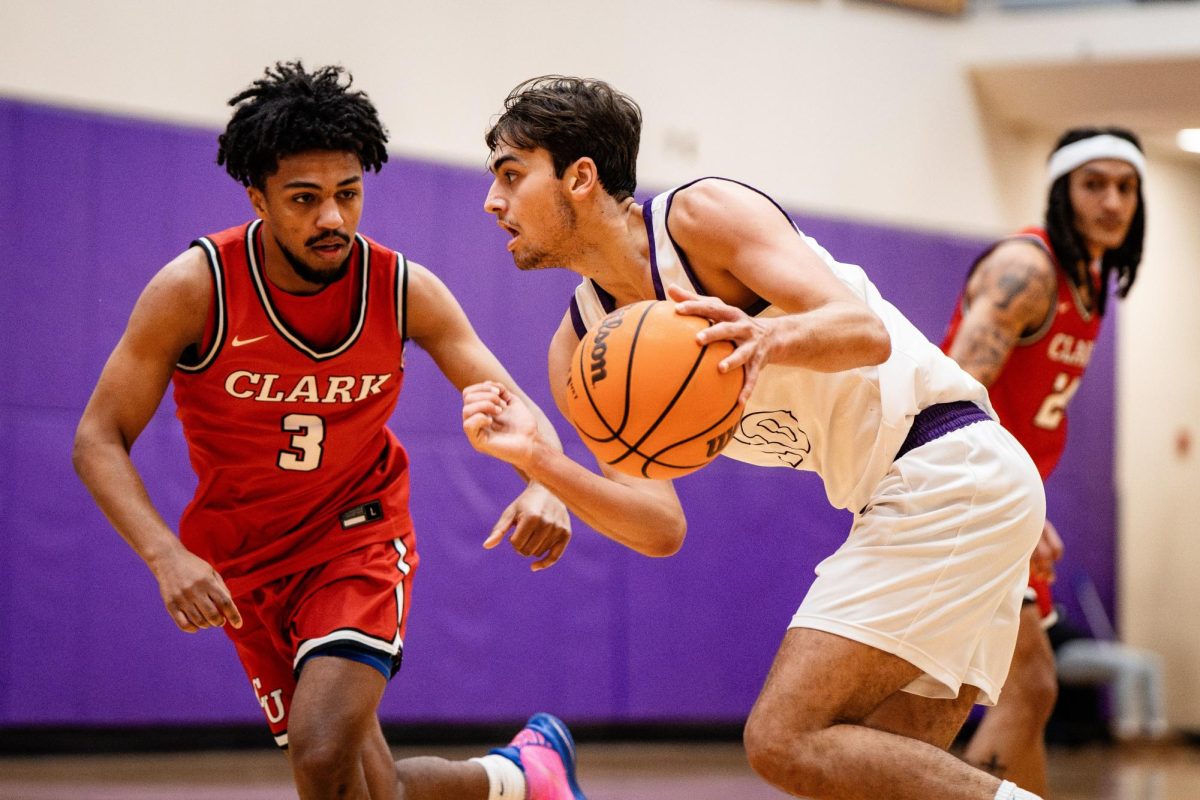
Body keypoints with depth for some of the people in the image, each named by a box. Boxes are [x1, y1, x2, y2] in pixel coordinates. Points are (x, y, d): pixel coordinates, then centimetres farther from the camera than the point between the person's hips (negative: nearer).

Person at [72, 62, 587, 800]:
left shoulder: (406, 291, -14)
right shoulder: (195, 289, -19)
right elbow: (100, 439, -16)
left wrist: (544, 486, -34)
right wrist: (166, 555, -33)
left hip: (360, 532, -1)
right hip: (246, 559, 1)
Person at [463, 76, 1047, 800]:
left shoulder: (704, 214, -11)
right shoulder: (579, 353, 9)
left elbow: (867, 331, -22)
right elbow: (661, 528, 1)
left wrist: (771, 338, -43)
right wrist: (538, 459, -14)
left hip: (950, 465, -9)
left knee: (786, 740, -18)